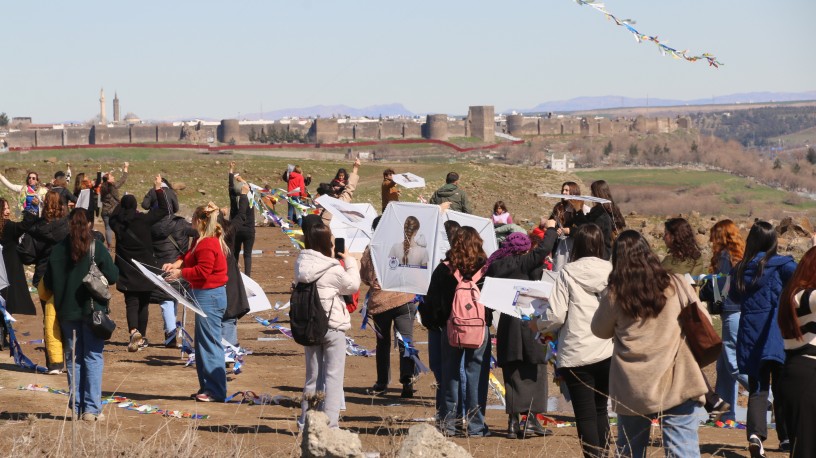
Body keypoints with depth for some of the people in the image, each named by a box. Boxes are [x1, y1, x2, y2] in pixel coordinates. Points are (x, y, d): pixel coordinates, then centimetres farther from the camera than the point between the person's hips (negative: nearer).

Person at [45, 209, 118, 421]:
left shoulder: (59, 249, -3)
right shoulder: (96, 247, -10)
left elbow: (48, 283, 0)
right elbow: (112, 276, -10)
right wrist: (113, 267, 11)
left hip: (67, 311, 2)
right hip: (93, 308, -2)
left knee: (73, 358, 12)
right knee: (93, 358, 3)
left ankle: (76, 407, 13)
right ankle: (91, 408, 0)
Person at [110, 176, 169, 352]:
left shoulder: (117, 223, -6)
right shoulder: (143, 219, -11)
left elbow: (112, 217, 19)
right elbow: (163, 209, -1)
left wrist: (120, 204, 24)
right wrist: (158, 189, 4)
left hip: (126, 270, 0)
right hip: (145, 269, 0)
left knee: (131, 304, 1)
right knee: (143, 304, 13)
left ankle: (134, 332, -24)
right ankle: (142, 337, 19)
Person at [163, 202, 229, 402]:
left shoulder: (207, 244, -19)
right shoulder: (203, 241, 15)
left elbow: (202, 271, -22)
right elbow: (190, 256, 17)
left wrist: (181, 273, -13)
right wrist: (177, 263, -1)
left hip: (209, 296, -11)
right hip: (208, 296, 11)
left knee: (210, 343, -6)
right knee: (203, 343, 16)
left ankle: (216, 391, -2)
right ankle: (207, 387, 22)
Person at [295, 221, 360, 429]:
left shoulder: (301, 264, -1)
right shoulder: (333, 269, -17)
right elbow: (353, 285, -5)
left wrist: (333, 257, 10)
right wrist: (350, 261, 8)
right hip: (333, 326, -6)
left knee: (312, 375, 16)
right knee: (333, 376, 1)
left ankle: (306, 420, 20)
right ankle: (330, 423, -3)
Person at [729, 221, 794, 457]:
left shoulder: (741, 269, 7)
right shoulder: (780, 264, -5)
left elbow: (734, 296, 23)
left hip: (750, 337, 2)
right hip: (777, 336, -2)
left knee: (757, 388, 2)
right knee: (782, 388, 12)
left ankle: (755, 433, -20)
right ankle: (786, 435, 21)